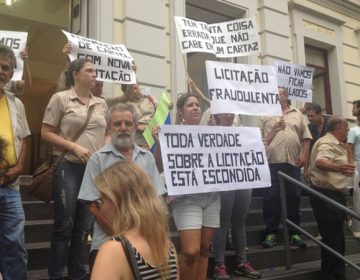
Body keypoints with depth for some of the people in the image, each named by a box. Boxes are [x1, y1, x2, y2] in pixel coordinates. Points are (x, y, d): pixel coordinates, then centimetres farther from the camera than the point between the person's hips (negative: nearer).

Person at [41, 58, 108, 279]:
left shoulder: (101, 103, 12)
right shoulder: (60, 98, -1)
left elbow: (107, 133, 20)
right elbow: (46, 133, -4)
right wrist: (74, 147, -15)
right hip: (68, 168, -4)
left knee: (84, 226, 11)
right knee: (65, 225, -1)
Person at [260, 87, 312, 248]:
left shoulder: (297, 114, 16)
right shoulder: (266, 115, 10)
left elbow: (306, 137, 11)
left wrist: (304, 155, 1)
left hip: (293, 162, 2)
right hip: (272, 162, -2)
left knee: (294, 198, 5)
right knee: (271, 198, -2)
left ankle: (294, 233, 13)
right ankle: (271, 233, 5)